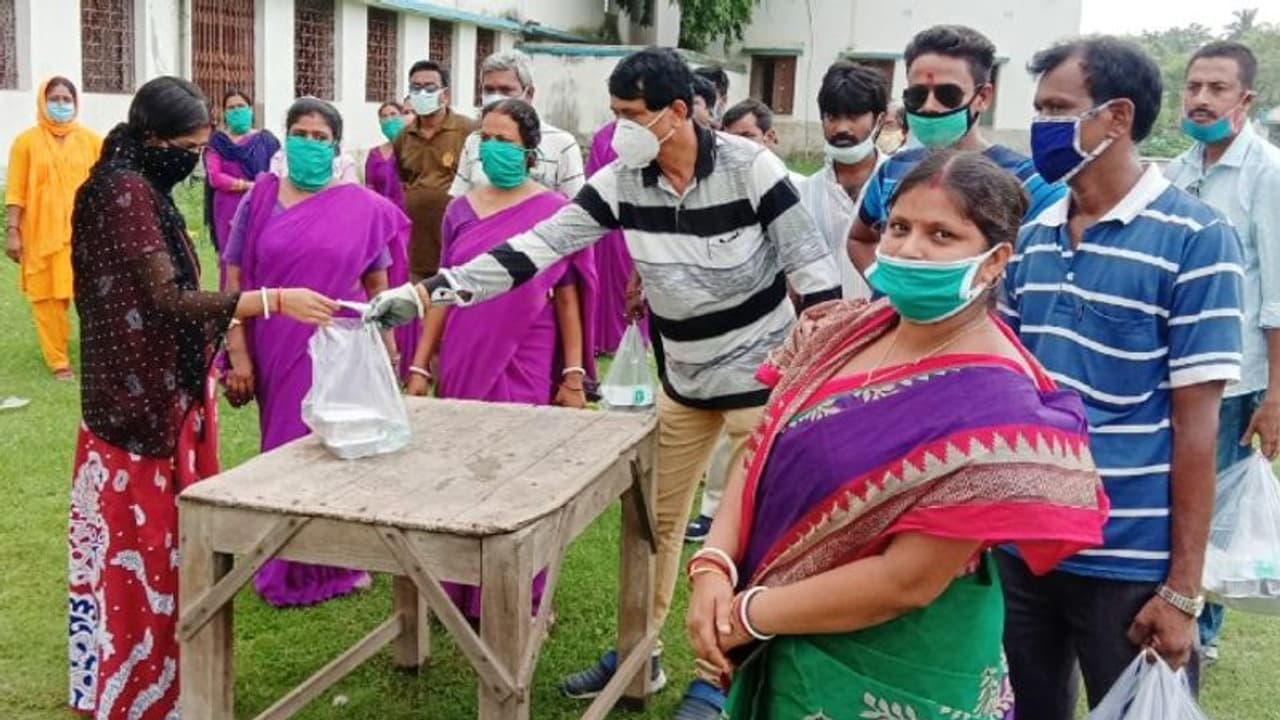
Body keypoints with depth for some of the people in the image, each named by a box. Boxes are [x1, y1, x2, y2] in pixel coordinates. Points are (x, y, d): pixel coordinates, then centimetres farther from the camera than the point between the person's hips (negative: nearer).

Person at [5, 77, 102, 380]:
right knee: (49, 296, 2)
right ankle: (58, 361, 10)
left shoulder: (91, 140, 7)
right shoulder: (27, 141, 2)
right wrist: (13, 232, -5)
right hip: (43, 233, -1)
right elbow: (15, 191, 0)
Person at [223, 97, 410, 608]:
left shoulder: (363, 207, -1)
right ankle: (287, 568, 26)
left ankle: (338, 562, 25)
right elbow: (234, 282, 0)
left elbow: (377, 286, 4)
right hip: (279, 353, 1)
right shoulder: (260, 199, 1)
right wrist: (238, 356, -6)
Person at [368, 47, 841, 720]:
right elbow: (536, 246, -13)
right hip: (683, 378, 5)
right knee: (656, 518, 14)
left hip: (762, 373, -5)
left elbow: (813, 267, -15)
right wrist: (425, 291, -20)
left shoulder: (749, 166, -20)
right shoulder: (622, 181, -9)